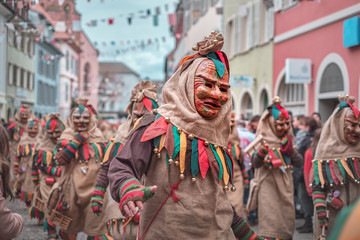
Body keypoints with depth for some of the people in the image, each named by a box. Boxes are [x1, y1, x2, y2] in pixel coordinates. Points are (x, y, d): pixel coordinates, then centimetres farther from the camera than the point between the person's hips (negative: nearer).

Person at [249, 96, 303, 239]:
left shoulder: (287, 140, 9)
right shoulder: (263, 141, -8)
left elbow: (299, 163, 4)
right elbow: (255, 164, -20)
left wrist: (290, 150, -12)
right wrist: (260, 153, -40)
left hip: (286, 187, 6)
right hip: (268, 187, -6)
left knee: (287, 221, 12)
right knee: (270, 220, -11)